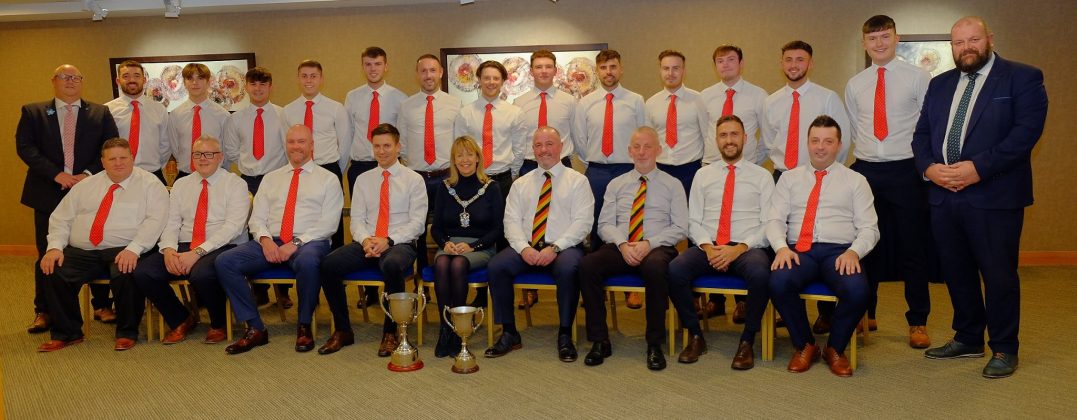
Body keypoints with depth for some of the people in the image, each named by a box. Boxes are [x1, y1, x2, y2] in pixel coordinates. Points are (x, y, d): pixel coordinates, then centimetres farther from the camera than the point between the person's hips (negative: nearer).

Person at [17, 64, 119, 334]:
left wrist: (88, 174, -13)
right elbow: (24, 147, -3)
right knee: (48, 255, 5)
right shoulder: (33, 112, 7)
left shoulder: (100, 114, 8)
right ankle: (43, 312, 16)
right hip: (49, 193, 0)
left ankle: (101, 306, 17)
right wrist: (56, 174, -15)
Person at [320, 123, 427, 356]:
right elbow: (356, 219, 10)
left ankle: (390, 333, -21)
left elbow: (417, 222, -3)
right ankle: (342, 330, -7)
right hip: (366, 243, 4)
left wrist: (388, 240, -17)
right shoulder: (363, 179, 17)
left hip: (400, 243, -4)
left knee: (392, 265, -39)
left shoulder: (413, 179, 5)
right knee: (329, 264, -23)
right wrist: (365, 240, -11)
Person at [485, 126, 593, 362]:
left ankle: (565, 336, -19)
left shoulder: (577, 181, 8)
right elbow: (511, 221, 8)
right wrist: (524, 248, -12)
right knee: (496, 266, -24)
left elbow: (582, 222, -3)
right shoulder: (520, 184, 18)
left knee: (568, 269, -36)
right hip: (526, 248, 3)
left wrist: (555, 248, -17)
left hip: (564, 248, -3)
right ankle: (509, 334, -12)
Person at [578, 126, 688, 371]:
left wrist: (649, 244, -12)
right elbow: (605, 224, 11)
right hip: (620, 247, 3)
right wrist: (622, 244, -10)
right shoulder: (616, 185, 19)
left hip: (657, 248, -2)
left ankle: (654, 345, -25)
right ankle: (599, 341, -18)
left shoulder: (672, 185, 12)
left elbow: (680, 227, 3)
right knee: (587, 265, -28)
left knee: (655, 267, -39)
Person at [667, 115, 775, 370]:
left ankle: (747, 342, -15)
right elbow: (693, 221, 11)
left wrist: (740, 248, -13)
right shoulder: (703, 175, 16)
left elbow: (769, 223, 2)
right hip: (708, 248, 2)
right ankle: (695, 337, -9)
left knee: (760, 274, -37)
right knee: (675, 269, -29)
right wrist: (707, 247, -9)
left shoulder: (762, 176, 10)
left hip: (747, 249, -2)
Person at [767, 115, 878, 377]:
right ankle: (804, 346, -5)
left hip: (839, 252, 0)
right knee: (779, 283, -33)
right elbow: (774, 220, 8)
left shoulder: (856, 181, 16)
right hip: (798, 250, 0)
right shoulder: (789, 178, 18)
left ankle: (835, 349, -2)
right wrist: (781, 247, -13)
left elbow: (869, 228, 8)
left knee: (857, 290, -32)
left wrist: (853, 251, -12)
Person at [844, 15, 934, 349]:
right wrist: (861, 158, 8)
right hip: (865, 171, 3)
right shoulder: (854, 85, 9)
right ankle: (865, 313, 23)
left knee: (913, 247, 3)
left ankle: (918, 322, 15)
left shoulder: (918, 78, -1)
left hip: (906, 171, -3)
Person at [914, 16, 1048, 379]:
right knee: (956, 272, 14)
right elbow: (921, 133, 13)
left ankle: (1003, 349, 16)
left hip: (994, 196, -5)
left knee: (999, 274, 1)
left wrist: (979, 168, -20)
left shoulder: (1023, 78, -1)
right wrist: (928, 167, -6)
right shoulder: (940, 84, 16)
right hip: (943, 195, 6)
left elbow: (1027, 130, -12)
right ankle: (967, 339, 29)